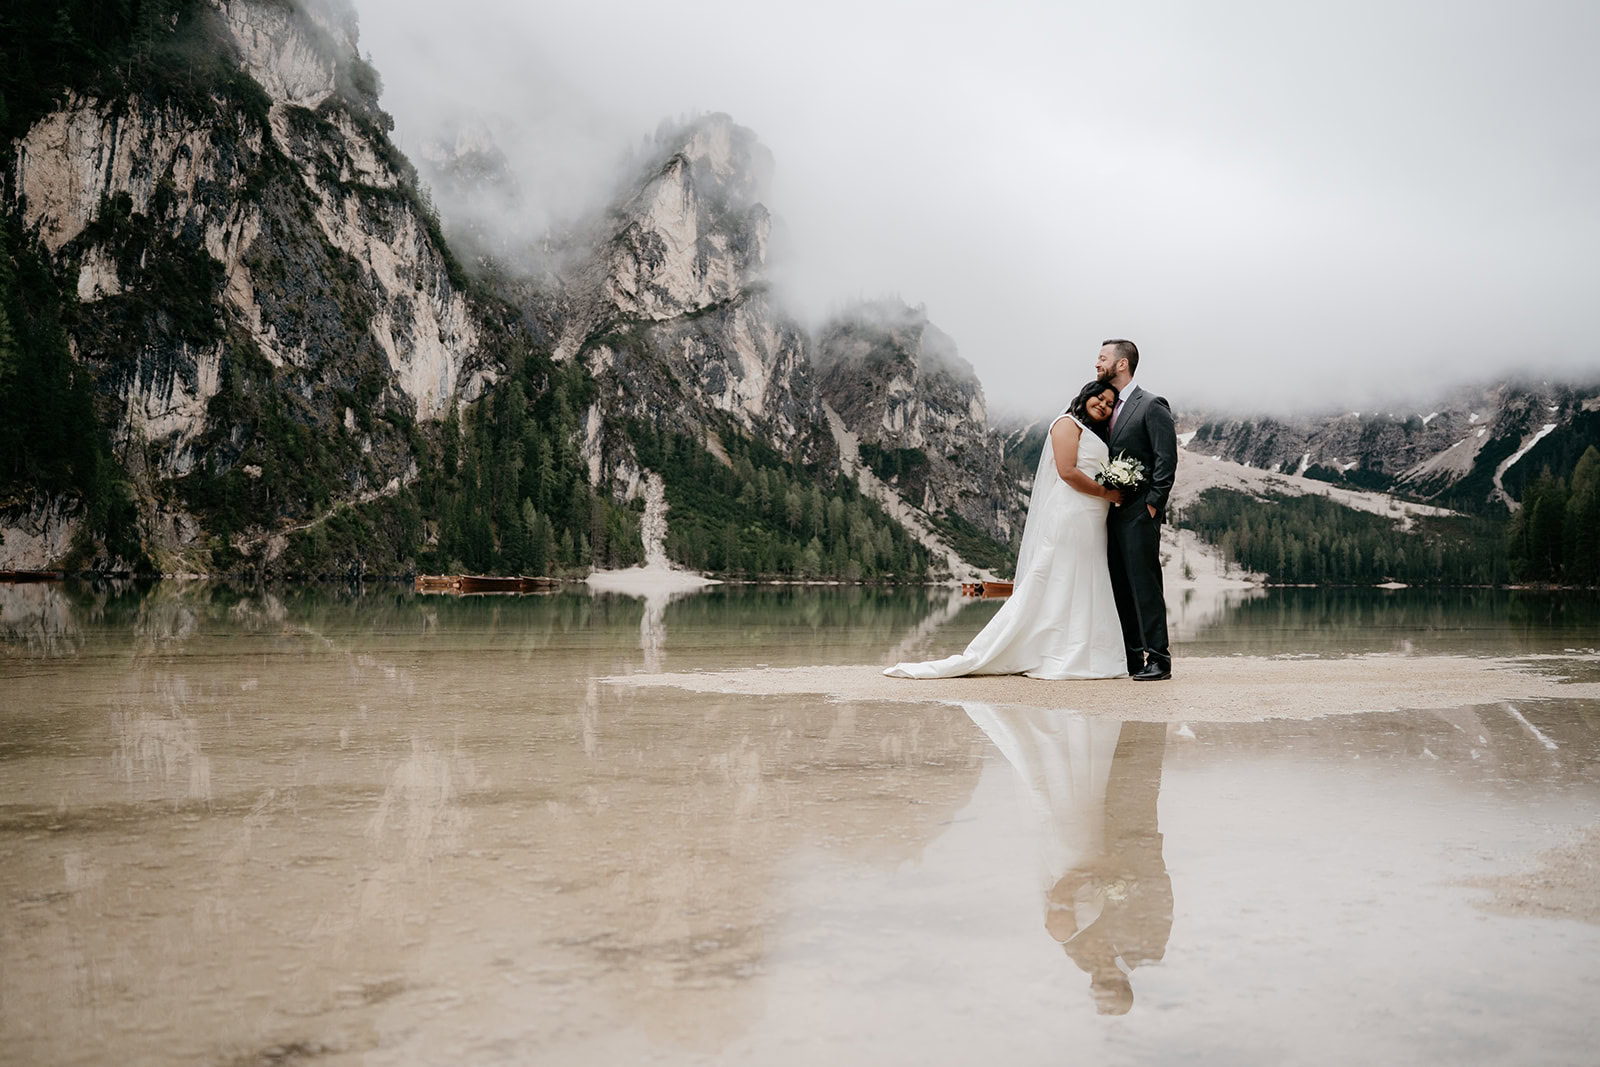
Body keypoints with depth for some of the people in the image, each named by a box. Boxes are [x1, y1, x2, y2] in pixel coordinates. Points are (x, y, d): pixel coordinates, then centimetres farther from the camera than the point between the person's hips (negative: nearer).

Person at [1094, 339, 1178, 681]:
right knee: (1121, 588, 10)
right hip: (1113, 514, 8)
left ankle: (1158, 659, -4)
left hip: (1139, 513, -8)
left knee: (1145, 586, -8)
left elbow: (1167, 459, -12)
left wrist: (1152, 504, -14)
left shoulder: (1152, 405, -6)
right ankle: (1130, 659, 16)